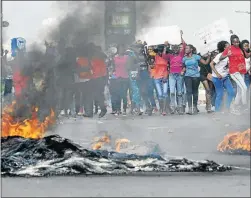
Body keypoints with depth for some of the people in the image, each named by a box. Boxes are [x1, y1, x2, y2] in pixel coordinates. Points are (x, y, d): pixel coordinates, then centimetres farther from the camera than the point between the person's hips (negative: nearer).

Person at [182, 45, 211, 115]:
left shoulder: (196, 57, 0)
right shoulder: (184, 58, 9)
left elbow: (205, 62, 1)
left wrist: (209, 56, -11)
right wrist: (183, 71, 1)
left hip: (196, 76, -1)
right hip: (188, 76, 1)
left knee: (195, 91, 6)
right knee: (189, 91, -11)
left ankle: (195, 107, 20)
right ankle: (190, 108, -16)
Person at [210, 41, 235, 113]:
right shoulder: (220, 55, -13)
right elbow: (211, 64, -15)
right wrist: (217, 74, -20)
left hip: (225, 77, 7)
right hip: (218, 78, -7)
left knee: (231, 92, 1)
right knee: (220, 95, -3)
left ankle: (228, 108, 13)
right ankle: (217, 111, 8)